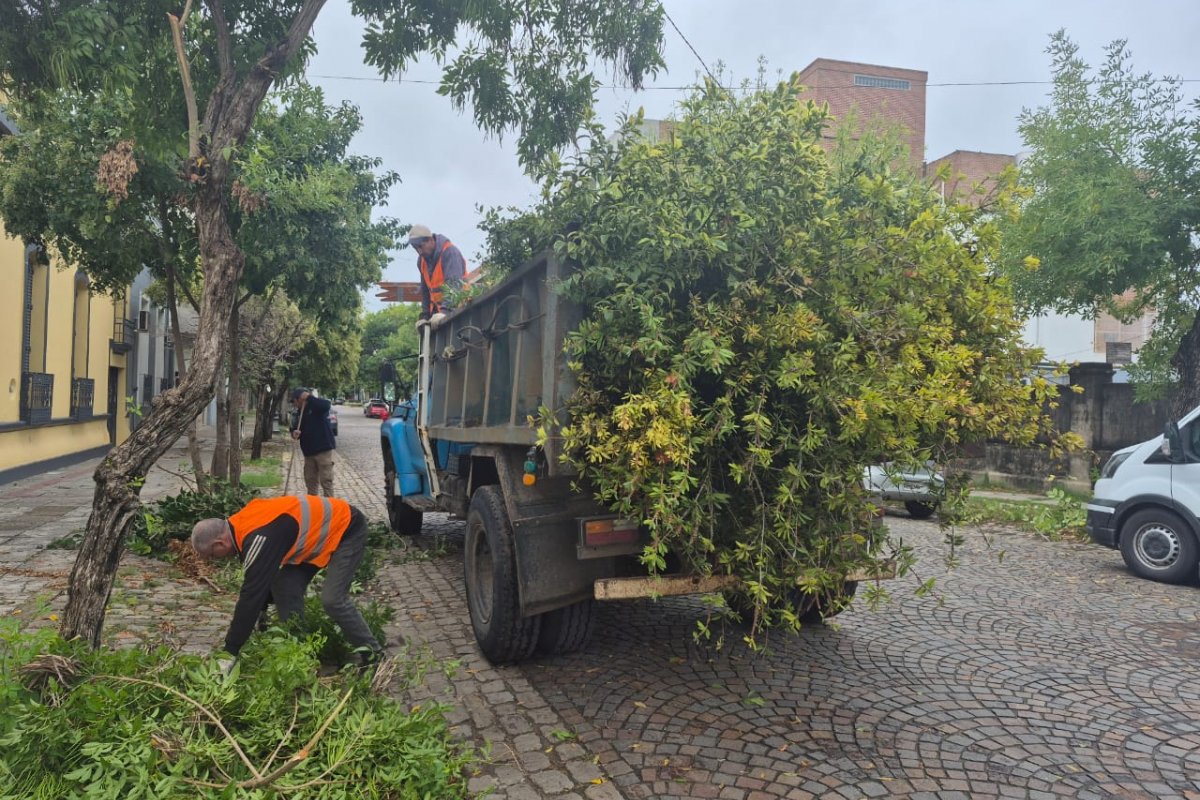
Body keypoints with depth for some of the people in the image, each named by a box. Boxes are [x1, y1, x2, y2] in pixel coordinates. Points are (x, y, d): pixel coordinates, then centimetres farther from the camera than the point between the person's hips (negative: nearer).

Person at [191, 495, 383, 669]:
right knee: (284, 589, 2)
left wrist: (229, 653, -20)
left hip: (347, 528, -10)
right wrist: (259, 619, 17)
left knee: (332, 599, -18)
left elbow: (250, 595, -28)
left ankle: (373, 656, -2)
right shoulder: (240, 525, -2)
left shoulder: (257, 538, -31)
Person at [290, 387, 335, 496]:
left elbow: (326, 405, -31)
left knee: (326, 480, -6)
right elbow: (297, 427, 15)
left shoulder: (316, 406, -8)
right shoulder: (300, 412, 15)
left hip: (323, 449, -8)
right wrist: (295, 432, -9)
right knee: (310, 480, 14)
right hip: (309, 451, 8)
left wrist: (309, 397, -30)